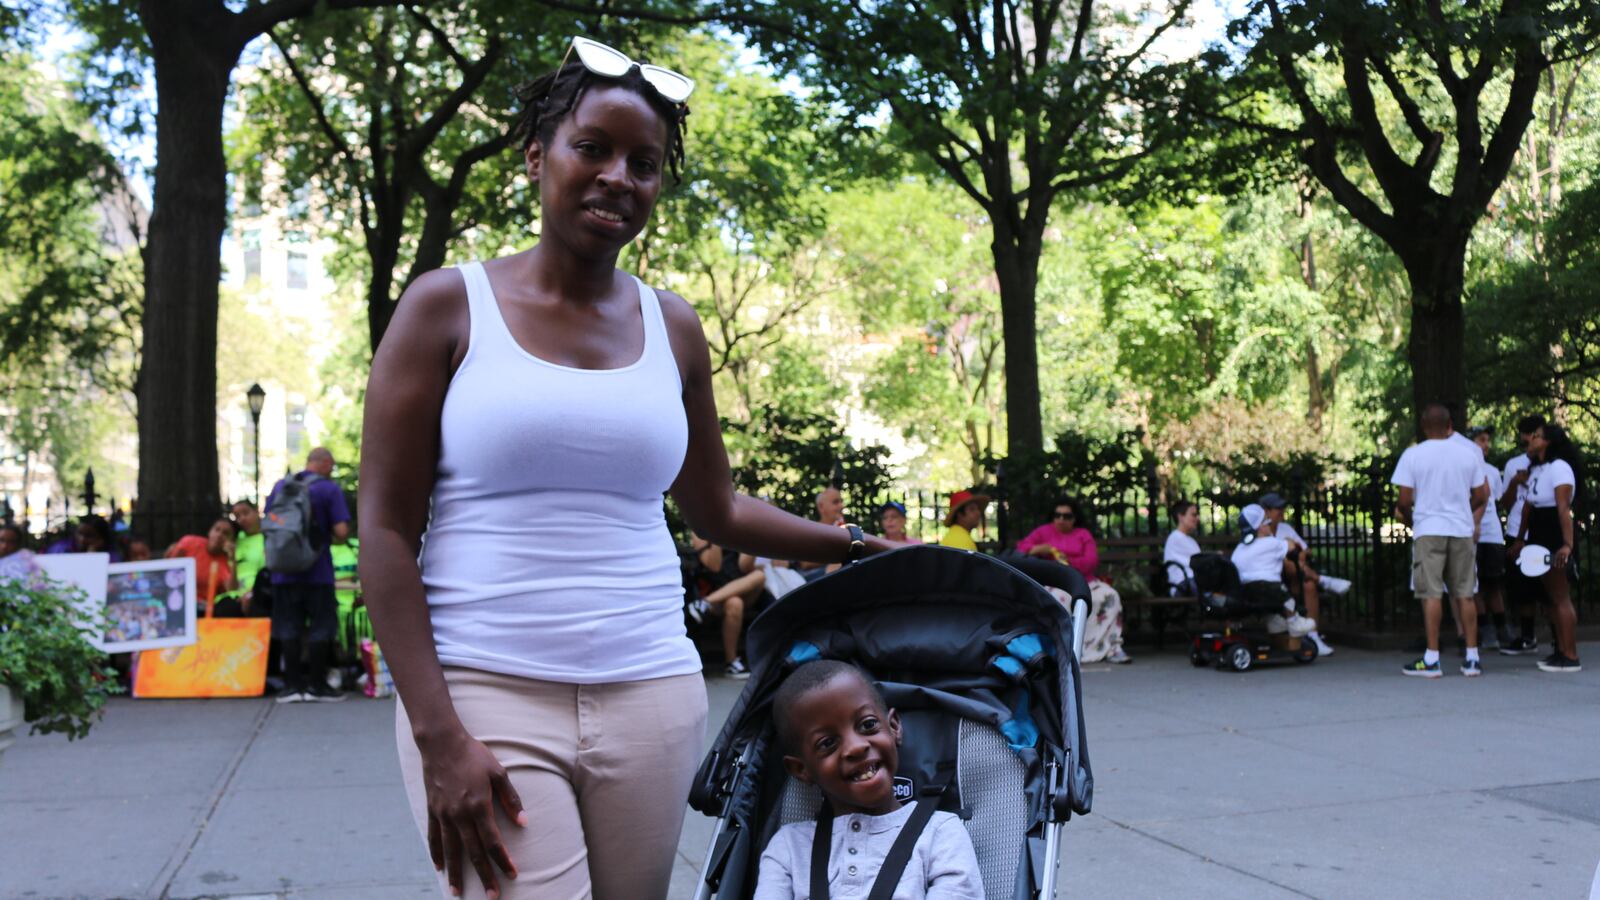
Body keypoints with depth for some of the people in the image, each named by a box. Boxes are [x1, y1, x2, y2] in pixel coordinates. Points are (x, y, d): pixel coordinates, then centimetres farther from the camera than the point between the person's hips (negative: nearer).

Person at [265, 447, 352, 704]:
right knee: (321, 626, 5)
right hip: (317, 569, -4)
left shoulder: (280, 486, 7)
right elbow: (341, 530, -13)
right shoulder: (329, 489, -7)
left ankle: (292, 684, 12)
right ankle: (317, 685, 7)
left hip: (284, 569, 4)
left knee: (288, 627, 10)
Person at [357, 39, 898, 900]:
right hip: (487, 697, -3)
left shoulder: (672, 329, 10)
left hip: (653, 699, 4)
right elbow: (386, 533, -4)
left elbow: (717, 512, 22)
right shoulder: (448, 306, 0)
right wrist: (438, 735, -11)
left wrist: (854, 547, 16)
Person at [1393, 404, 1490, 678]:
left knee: (1431, 594, -3)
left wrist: (1409, 519, 13)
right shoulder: (1468, 453, 5)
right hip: (1462, 530, 3)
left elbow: (1404, 500, -7)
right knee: (1465, 594, 8)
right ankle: (1472, 658, 10)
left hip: (1428, 531, -3)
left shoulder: (1412, 455, -5)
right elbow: (1481, 495, 9)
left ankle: (1431, 659, -5)